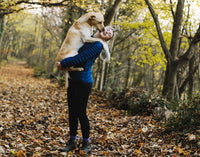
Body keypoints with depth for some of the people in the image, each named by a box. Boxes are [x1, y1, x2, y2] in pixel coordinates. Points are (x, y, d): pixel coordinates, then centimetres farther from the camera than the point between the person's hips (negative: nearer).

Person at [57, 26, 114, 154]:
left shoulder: (97, 45, -13)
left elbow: (80, 58, -20)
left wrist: (63, 63, -10)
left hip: (83, 83, -8)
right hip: (73, 80, 8)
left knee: (81, 113, -2)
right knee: (72, 112, 11)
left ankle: (86, 143, 14)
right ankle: (72, 142, 22)